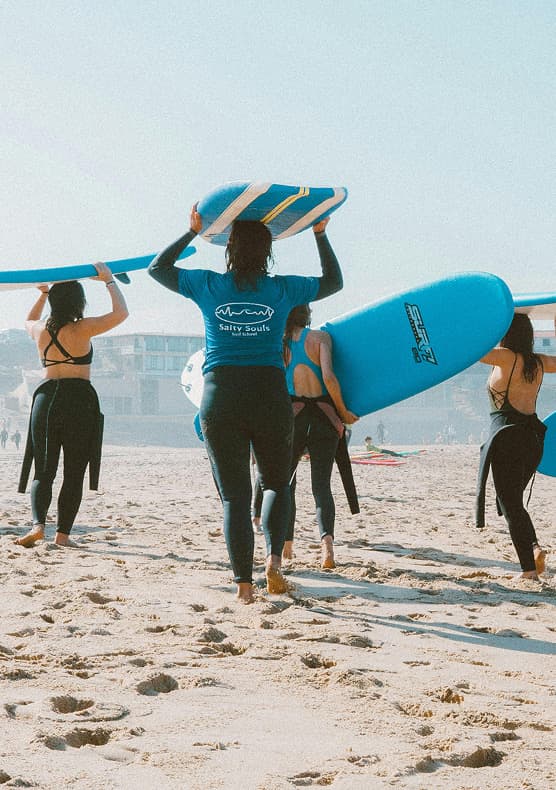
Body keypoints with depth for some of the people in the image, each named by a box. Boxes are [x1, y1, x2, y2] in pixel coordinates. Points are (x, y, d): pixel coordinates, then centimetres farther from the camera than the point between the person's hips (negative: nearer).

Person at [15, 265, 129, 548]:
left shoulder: (40, 330, 8)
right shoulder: (81, 329, -8)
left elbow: (29, 320, 33)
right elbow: (121, 313, -3)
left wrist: (43, 293, 36)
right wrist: (109, 280, 5)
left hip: (46, 396, 4)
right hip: (79, 400, -4)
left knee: (43, 471, 7)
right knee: (74, 473, 4)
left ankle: (37, 524, -13)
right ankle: (63, 533, 2)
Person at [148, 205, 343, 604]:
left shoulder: (207, 285, 2)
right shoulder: (282, 289, 3)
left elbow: (158, 267, 20)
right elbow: (334, 281, 21)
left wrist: (193, 232, 23)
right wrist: (320, 234, 26)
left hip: (220, 399, 0)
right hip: (270, 395, 0)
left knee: (234, 495, 5)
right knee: (277, 483, 18)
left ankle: (244, 583, 0)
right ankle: (274, 558, -3)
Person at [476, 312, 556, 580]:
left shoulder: (506, 357, -9)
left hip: (508, 437, -7)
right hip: (533, 438, 7)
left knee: (510, 504, -2)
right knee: (514, 500, 21)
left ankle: (528, 568, -9)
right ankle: (534, 547, 1)